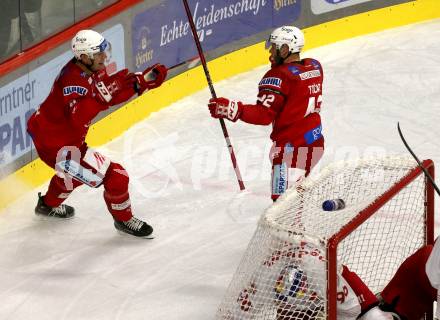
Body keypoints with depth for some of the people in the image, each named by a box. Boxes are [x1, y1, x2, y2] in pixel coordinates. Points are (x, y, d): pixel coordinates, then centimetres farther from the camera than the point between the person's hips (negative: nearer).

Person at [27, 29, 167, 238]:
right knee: (115, 176, -7)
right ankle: (124, 219, 15)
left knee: (75, 170, 41)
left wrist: (144, 81, -2)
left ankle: (49, 204, 61)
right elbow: (78, 117, -41)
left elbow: (112, 96, 7)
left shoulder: (93, 70, 0)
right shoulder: (73, 80, -28)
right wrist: (101, 95, -47)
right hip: (56, 145, -10)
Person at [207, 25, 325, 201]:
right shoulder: (314, 66, 5)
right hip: (316, 142, 9)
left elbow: (264, 114, -26)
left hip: (292, 146, -9)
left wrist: (231, 109, -30)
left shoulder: (278, 76, -18)